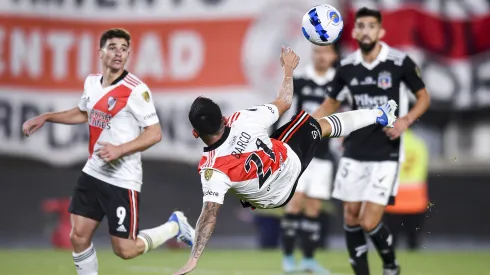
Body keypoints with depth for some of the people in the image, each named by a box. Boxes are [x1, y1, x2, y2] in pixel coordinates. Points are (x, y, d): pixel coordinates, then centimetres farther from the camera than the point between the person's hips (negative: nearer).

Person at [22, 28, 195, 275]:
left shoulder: (135, 89, -16)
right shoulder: (92, 82, 5)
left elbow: (155, 133, -16)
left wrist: (120, 149, -27)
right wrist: (45, 117, 19)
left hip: (122, 179, -6)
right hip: (93, 172, 6)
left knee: (125, 250, -2)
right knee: (79, 237, 3)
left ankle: (175, 226, 21)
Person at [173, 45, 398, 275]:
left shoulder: (212, 169, -39)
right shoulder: (243, 119, -32)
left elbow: (209, 215, -45)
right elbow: (284, 102, -14)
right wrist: (289, 69, 2)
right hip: (291, 161, 2)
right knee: (319, 125, 27)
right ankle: (379, 115, 48)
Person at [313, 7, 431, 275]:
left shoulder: (400, 62, -10)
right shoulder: (346, 66, 1)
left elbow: (423, 97, 2)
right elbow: (330, 104, 16)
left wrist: (406, 120, -16)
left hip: (385, 154, -4)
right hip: (354, 152, 4)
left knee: (369, 223, -10)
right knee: (351, 217, 5)